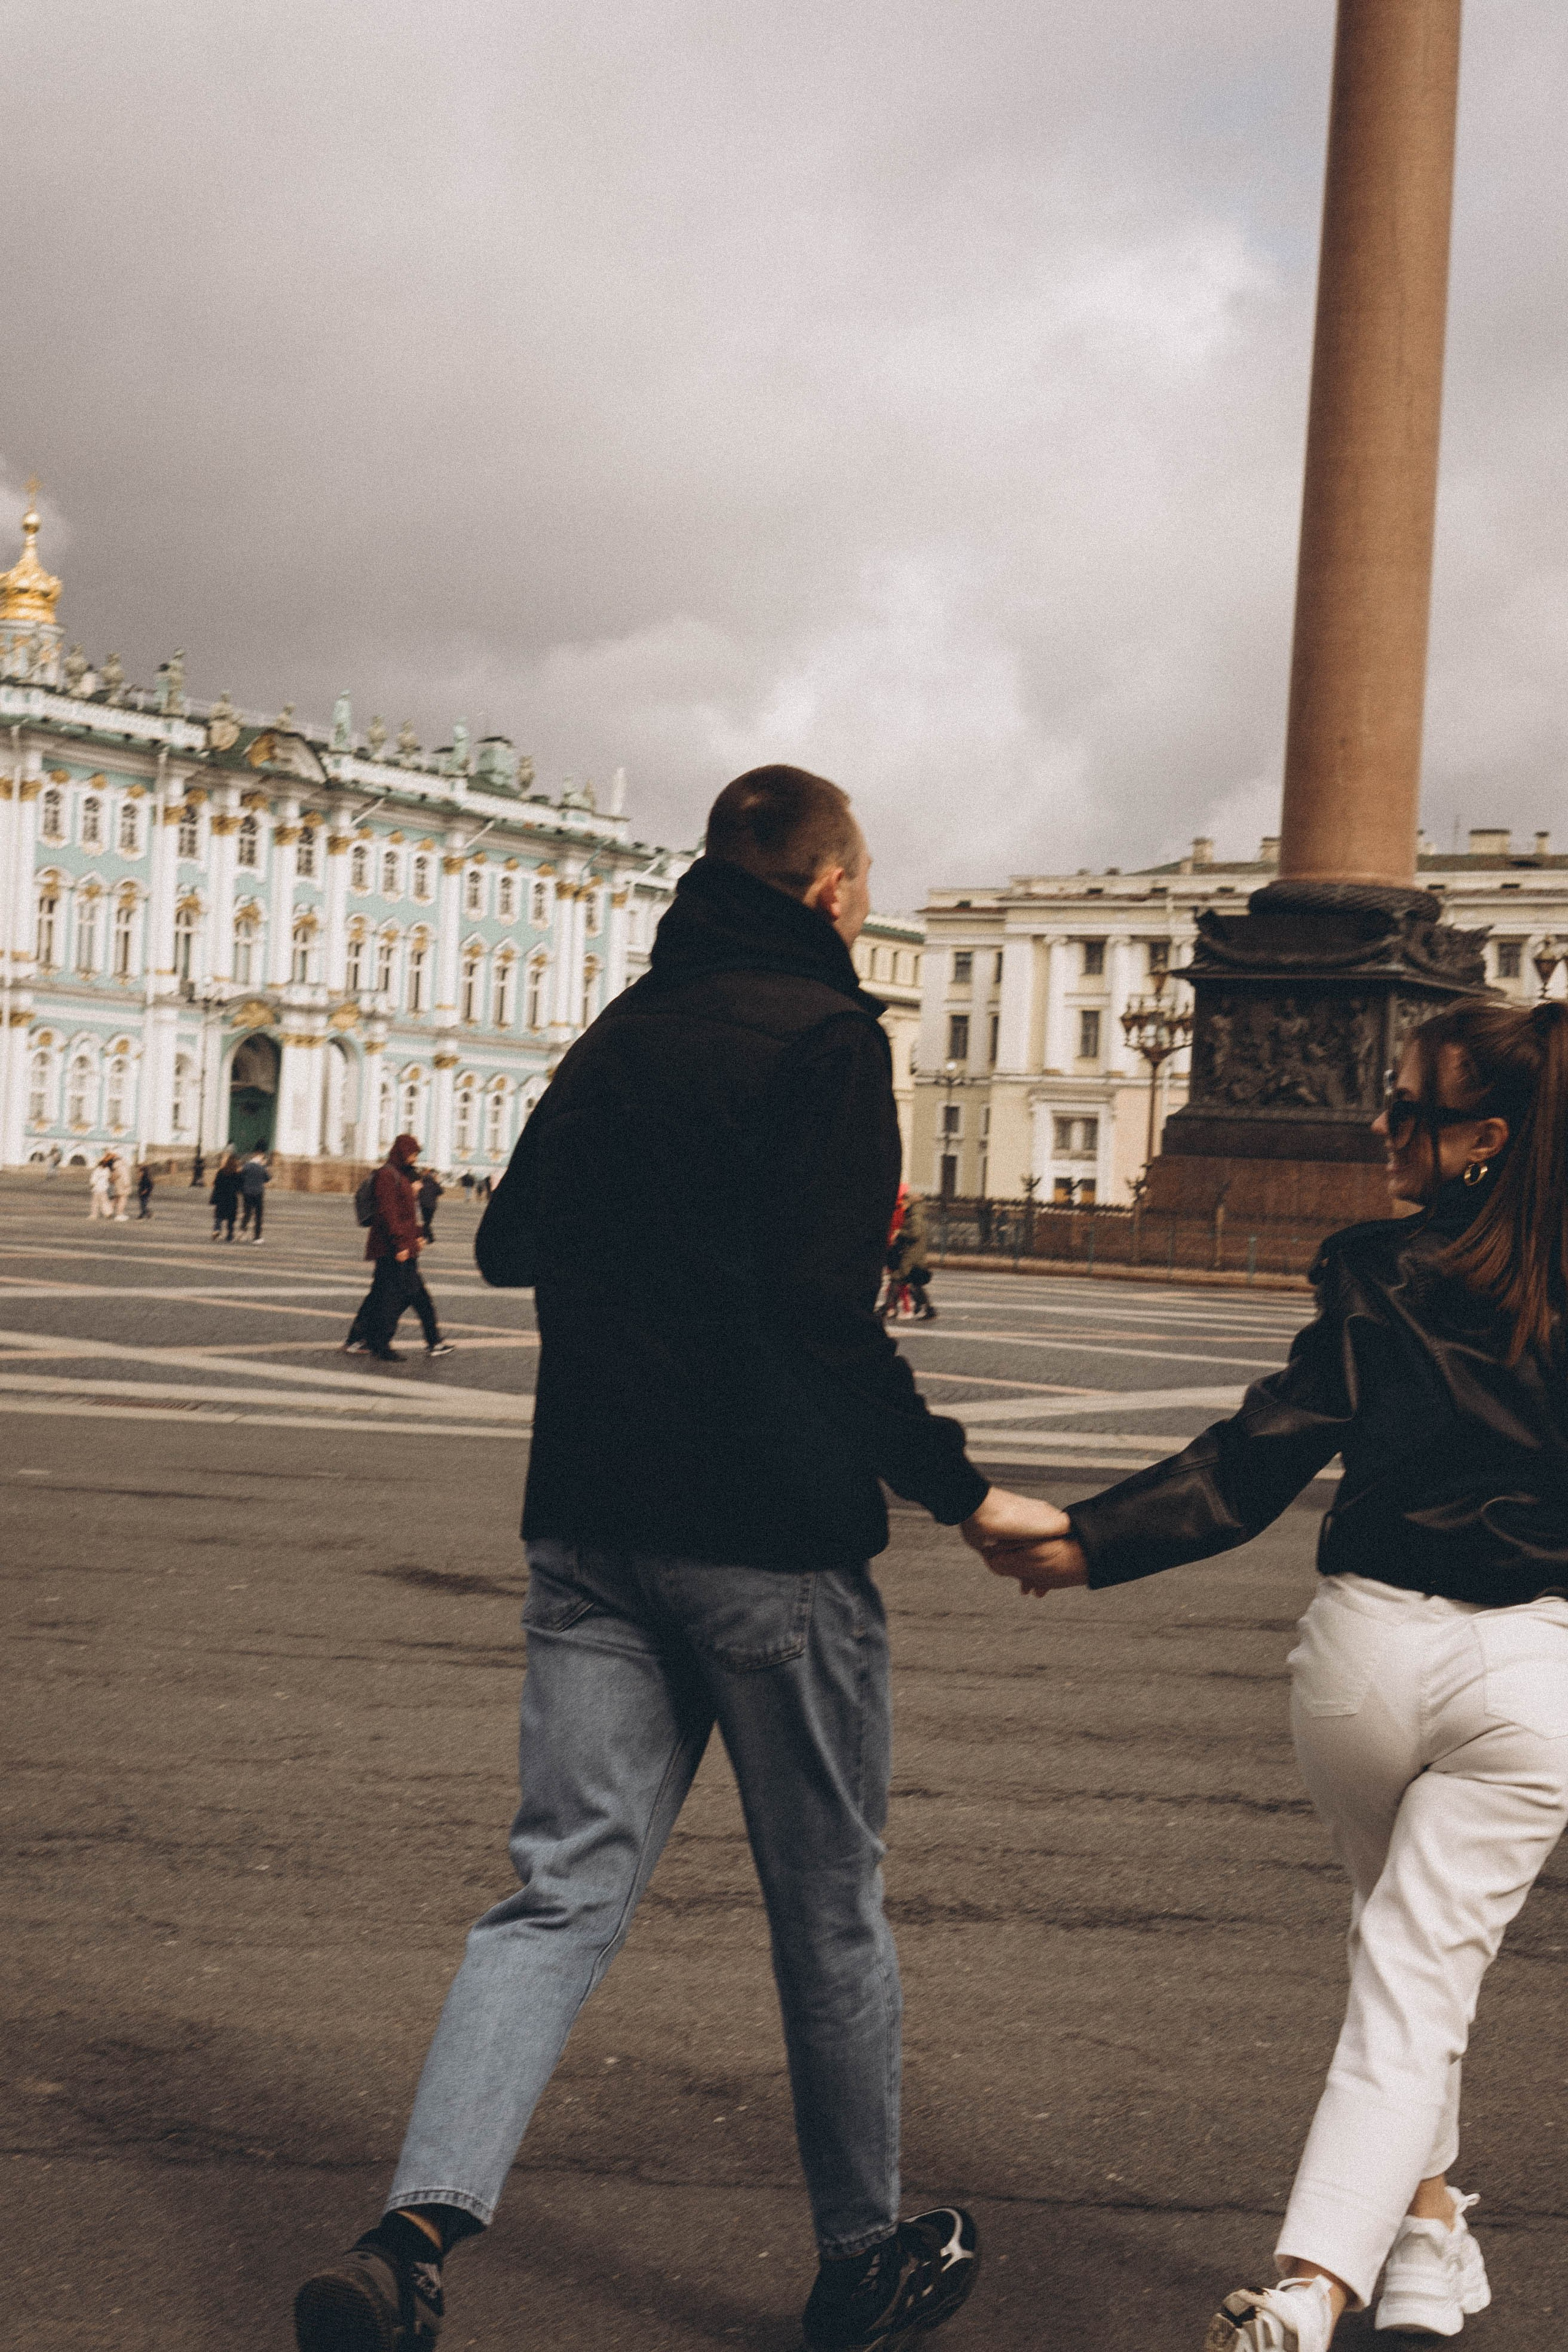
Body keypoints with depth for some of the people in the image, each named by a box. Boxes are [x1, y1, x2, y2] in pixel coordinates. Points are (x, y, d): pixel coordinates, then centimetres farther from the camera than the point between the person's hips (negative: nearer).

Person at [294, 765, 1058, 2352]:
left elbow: (508, 1243, 22)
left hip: (591, 1523, 6)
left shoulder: (624, 1031, 13)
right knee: (829, 1910, 9)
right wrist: (965, 1494, -11)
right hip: (771, 1536, -6)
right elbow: (830, 1318, -19)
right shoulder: (825, 1036, -10)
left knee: (564, 1887, 4)